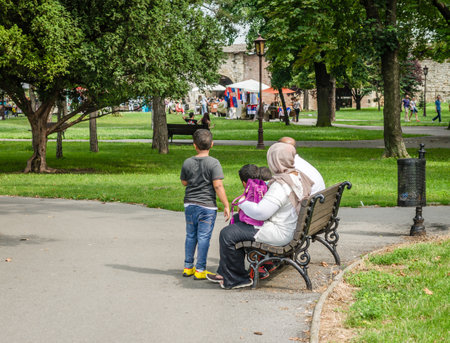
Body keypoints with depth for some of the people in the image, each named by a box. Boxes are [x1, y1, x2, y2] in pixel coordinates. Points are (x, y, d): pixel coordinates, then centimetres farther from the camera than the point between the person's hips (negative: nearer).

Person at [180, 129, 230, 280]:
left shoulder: (187, 163, 1)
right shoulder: (213, 163, -11)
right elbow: (218, 186, -16)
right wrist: (226, 205, -12)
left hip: (190, 205, 4)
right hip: (207, 205, -4)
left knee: (191, 236, 15)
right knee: (203, 237, 1)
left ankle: (188, 267, 22)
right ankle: (200, 270, 4)